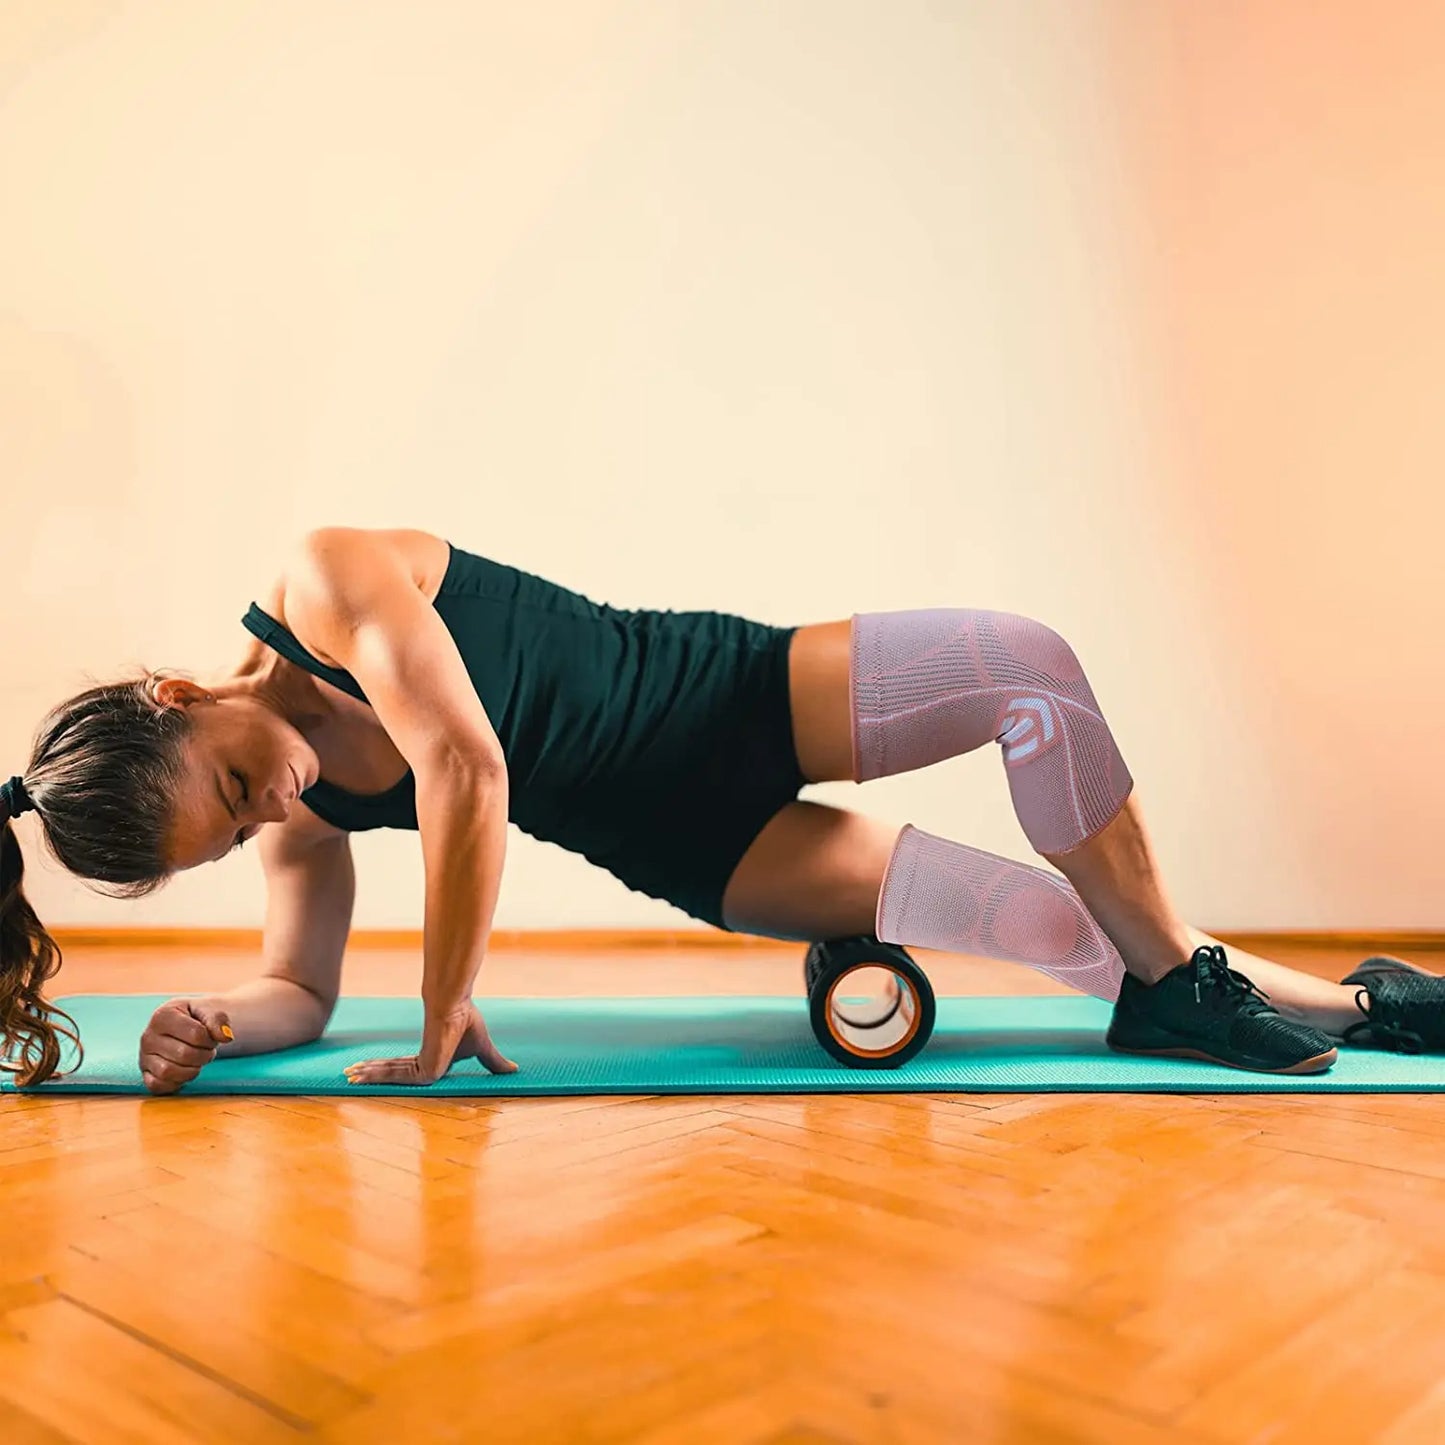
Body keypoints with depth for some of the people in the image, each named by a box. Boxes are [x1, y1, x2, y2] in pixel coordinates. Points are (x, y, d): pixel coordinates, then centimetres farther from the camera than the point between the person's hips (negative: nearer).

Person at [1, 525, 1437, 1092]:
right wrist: (211, 1020, -14)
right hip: (693, 851, 3)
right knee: (1046, 923, -8)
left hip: (738, 693, -2)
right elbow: (301, 988, 8)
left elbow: (466, 767, -28)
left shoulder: (325, 577, -21)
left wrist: (445, 1014, -20)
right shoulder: (302, 824, -4)